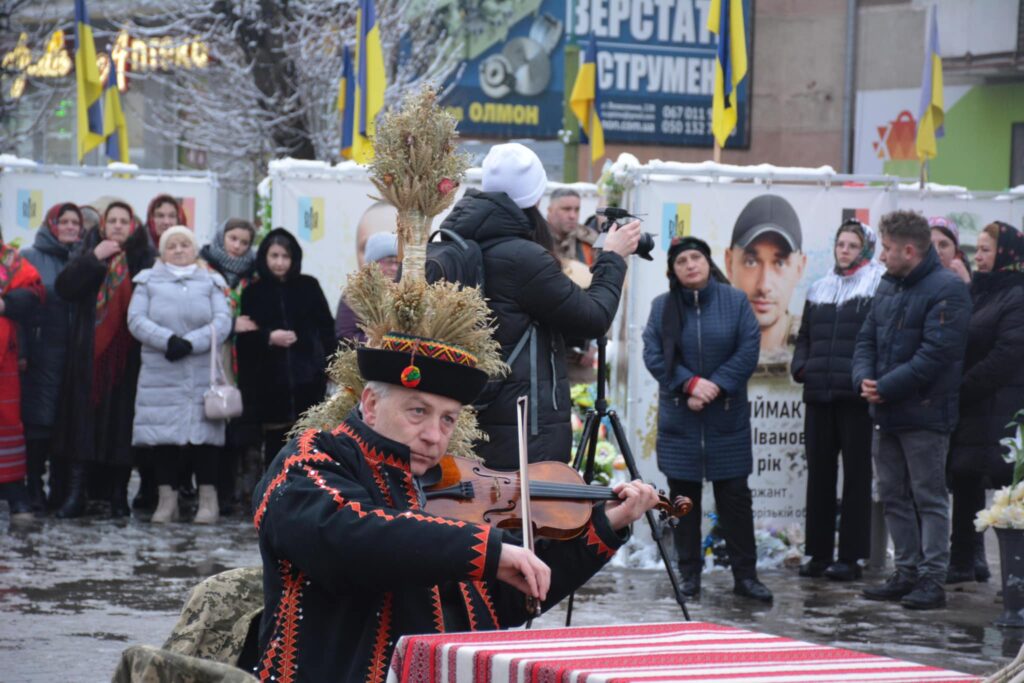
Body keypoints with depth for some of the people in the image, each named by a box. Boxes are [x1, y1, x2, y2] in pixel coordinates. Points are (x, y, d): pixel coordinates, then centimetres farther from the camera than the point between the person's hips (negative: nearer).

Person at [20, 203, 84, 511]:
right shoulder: (30, 258, 2)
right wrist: (22, 351, -13)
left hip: (74, 355, 3)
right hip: (42, 355, -3)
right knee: (38, 420, -6)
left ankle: (61, 489, 9)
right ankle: (35, 489, 0)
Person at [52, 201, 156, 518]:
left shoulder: (143, 256, 6)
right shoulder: (87, 252, 11)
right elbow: (64, 287, -6)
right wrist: (94, 259, -12)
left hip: (127, 354, -1)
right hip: (88, 352, 1)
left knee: (122, 420, -2)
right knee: (85, 418, -4)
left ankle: (119, 493, 5)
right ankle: (76, 490, -3)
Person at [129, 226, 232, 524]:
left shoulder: (210, 282, 10)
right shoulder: (149, 281, 10)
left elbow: (223, 322, -2)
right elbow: (136, 320, -2)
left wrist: (190, 343, -16)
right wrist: (168, 340, -17)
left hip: (203, 374, 0)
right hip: (160, 374, 0)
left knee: (203, 433, -3)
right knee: (163, 434, -1)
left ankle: (208, 499, 4)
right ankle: (167, 499, 6)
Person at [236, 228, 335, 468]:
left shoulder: (308, 286, 5)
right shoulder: (253, 293, 4)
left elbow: (326, 327, 6)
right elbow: (244, 338, 3)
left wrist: (327, 365, -1)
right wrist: (269, 337, -14)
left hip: (307, 378, 0)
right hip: (269, 382, 0)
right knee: (275, 440, 3)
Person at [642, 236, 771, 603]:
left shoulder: (735, 301, 0)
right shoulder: (663, 306, 3)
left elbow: (748, 351, -5)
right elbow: (653, 355, -4)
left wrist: (715, 387, -14)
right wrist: (691, 384, -17)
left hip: (728, 419, -1)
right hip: (679, 418, 1)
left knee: (735, 496, 0)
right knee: (684, 497, 5)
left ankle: (745, 575, 5)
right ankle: (689, 573, 12)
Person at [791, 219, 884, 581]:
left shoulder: (879, 286, -1)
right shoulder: (819, 290, 18)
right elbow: (805, 337, 24)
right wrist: (800, 367, 7)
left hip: (857, 397, -6)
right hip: (819, 395, 6)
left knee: (856, 474, -1)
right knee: (819, 473, 7)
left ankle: (850, 556, 2)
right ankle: (819, 553, 13)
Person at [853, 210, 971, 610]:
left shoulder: (947, 290, -13)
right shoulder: (889, 287, 13)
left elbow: (935, 355, -20)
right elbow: (867, 339, 14)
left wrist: (886, 388, -18)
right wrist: (864, 378, -6)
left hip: (925, 415, -8)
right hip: (886, 413, 8)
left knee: (929, 498, -3)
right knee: (893, 496, 12)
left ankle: (932, 579, 1)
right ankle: (907, 573, 21)